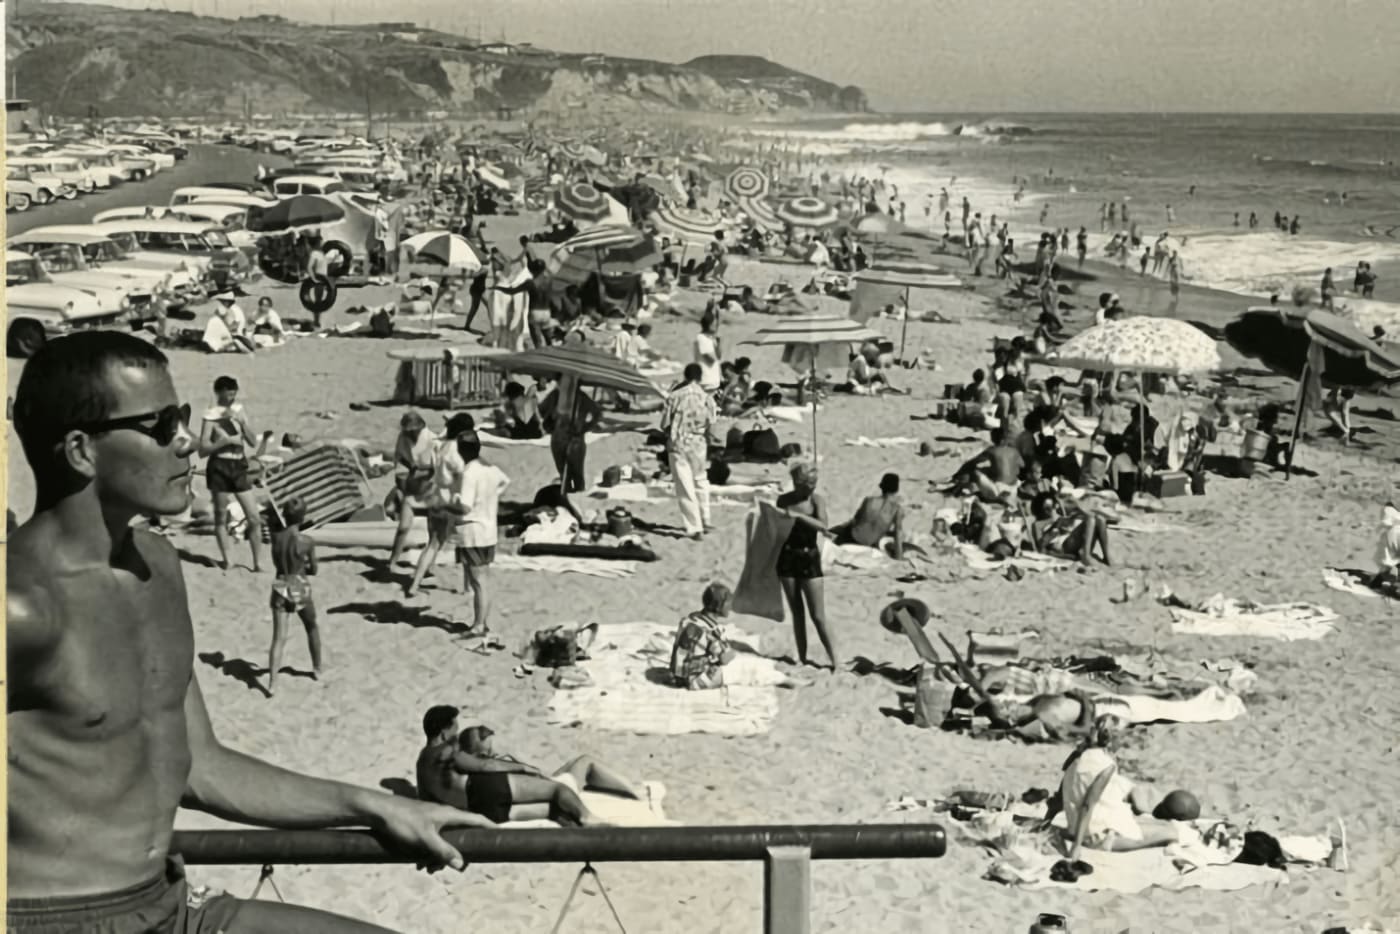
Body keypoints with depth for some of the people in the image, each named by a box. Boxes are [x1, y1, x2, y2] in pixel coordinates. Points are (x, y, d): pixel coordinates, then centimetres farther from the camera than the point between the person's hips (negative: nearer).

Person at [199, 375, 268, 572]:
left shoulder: (239, 411, 8)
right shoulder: (212, 416, -6)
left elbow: (253, 441, 5)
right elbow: (203, 450, -10)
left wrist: (241, 421, -7)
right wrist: (226, 440, -18)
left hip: (239, 467, 5)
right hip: (219, 467, -5)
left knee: (254, 517, 1)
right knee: (221, 516, 5)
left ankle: (258, 563, 6)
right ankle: (226, 560, 16)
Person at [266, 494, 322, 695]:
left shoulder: (276, 537, -6)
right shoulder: (306, 542, -16)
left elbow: (277, 563, 9)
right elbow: (313, 569, -4)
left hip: (281, 589, 2)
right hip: (301, 590, -2)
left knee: (279, 637, 0)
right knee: (312, 628, 24)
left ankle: (272, 683, -11)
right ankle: (317, 669, 38)